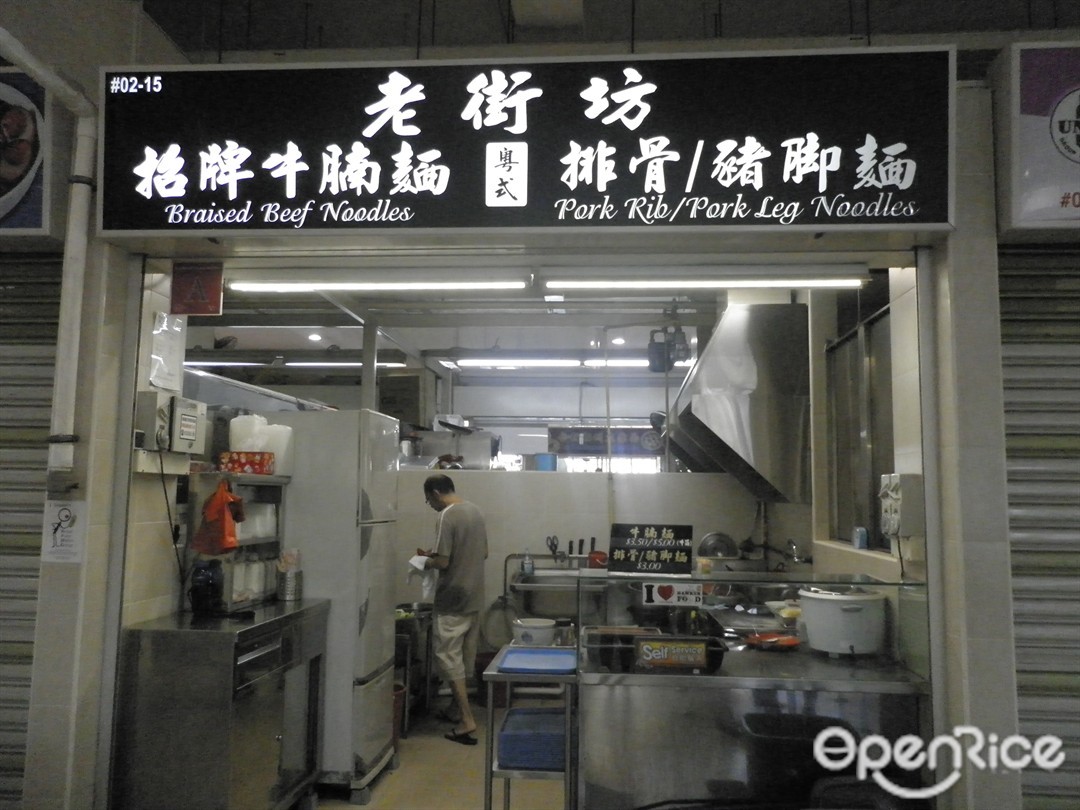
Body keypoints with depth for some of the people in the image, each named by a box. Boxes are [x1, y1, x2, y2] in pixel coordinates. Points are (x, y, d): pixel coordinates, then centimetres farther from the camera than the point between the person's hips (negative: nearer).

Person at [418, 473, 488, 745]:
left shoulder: (447, 517, -17)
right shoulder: (475, 511, 9)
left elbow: (443, 562, -21)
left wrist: (427, 561, 1)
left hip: (452, 600, -8)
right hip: (474, 597, 8)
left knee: (449, 658, -1)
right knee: (465, 657, 17)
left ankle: (467, 722, -1)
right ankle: (462, 710, 28)